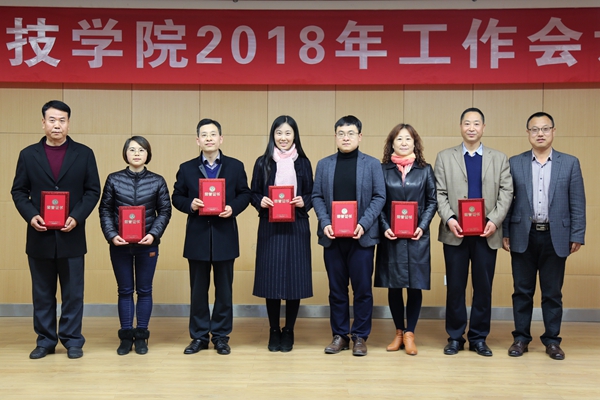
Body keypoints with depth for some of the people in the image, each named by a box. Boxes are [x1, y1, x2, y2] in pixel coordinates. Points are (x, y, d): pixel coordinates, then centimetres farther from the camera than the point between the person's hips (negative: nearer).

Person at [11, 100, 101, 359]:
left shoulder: (84, 154, 4)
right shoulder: (28, 154, 6)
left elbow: (93, 191, 1)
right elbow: (18, 191, 5)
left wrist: (77, 217, -13)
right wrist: (30, 216, -12)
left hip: (71, 235, -1)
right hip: (39, 235, 1)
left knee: (73, 292, 4)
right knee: (42, 292, 9)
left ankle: (72, 340, 14)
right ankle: (45, 341, 19)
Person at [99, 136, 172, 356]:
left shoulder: (157, 181, 0)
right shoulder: (114, 179, 1)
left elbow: (165, 211, 0)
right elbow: (105, 210, 2)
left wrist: (153, 234, -13)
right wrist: (112, 235, -11)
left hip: (147, 244, 0)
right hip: (120, 244, 0)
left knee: (144, 290, 7)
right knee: (125, 290, 8)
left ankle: (141, 336, 17)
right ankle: (126, 336, 17)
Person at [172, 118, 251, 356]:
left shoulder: (235, 166, 5)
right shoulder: (186, 168, 6)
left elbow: (244, 194, 5)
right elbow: (177, 197, 6)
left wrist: (233, 208, -14)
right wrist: (189, 204, -14)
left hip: (225, 236, 0)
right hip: (197, 237, 1)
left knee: (224, 289, 7)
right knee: (198, 289, 8)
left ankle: (221, 336, 18)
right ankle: (199, 336, 18)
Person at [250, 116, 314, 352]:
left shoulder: (303, 163, 7)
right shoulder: (262, 163, 5)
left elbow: (311, 195, 8)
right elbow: (253, 194, 6)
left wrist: (303, 202, -13)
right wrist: (260, 201, -15)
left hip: (296, 228, 0)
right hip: (270, 228, 0)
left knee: (294, 278, 1)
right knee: (271, 278, 1)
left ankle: (289, 332, 15)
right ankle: (274, 332, 15)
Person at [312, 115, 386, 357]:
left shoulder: (372, 164, 3)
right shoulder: (324, 164, 9)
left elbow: (379, 197, -2)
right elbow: (317, 196, 6)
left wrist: (364, 223, -14)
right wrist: (325, 223, -9)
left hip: (362, 236, -2)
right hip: (332, 236, 2)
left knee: (362, 289, 3)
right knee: (336, 289, 8)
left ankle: (360, 337, 14)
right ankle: (339, 335, 19)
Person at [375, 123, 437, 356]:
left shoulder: (425, 170, 5)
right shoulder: (383, 169, 3)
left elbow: (432, 202, 5)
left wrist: (422, 226, -8)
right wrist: (385, 227, -10)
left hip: (416, 237, 0)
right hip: (391, 236, 0)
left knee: (415, 286, 2)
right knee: (393, 286, 7)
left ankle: (409, 334, 14)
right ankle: (398, 332, 21)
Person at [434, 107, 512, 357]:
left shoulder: (499, 159, 10)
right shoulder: (444, 157, 8)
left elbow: (506, 193, 3)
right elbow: (440, 193, 1)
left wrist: (495, 221, -11)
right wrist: (449, 219, -14)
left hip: (486, 233, 1)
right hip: (455, 232, -1)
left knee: (484, 287, 5)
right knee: (455, 286, 4)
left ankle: (478, 338, 17)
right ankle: (455, 337, 16)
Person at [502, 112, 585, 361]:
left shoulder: (570, 163, 4)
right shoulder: (514, 163, 4)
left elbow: (577, 204, 2)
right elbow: (506, 200, 4)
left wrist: (577, 236, -3)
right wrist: (505, 233, 0)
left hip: (555, 237, 0)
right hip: (523, 236, 0)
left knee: (552, 293, 7)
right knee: (522, 291, 7)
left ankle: (552, 340, 18)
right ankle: (521, 338, 18)